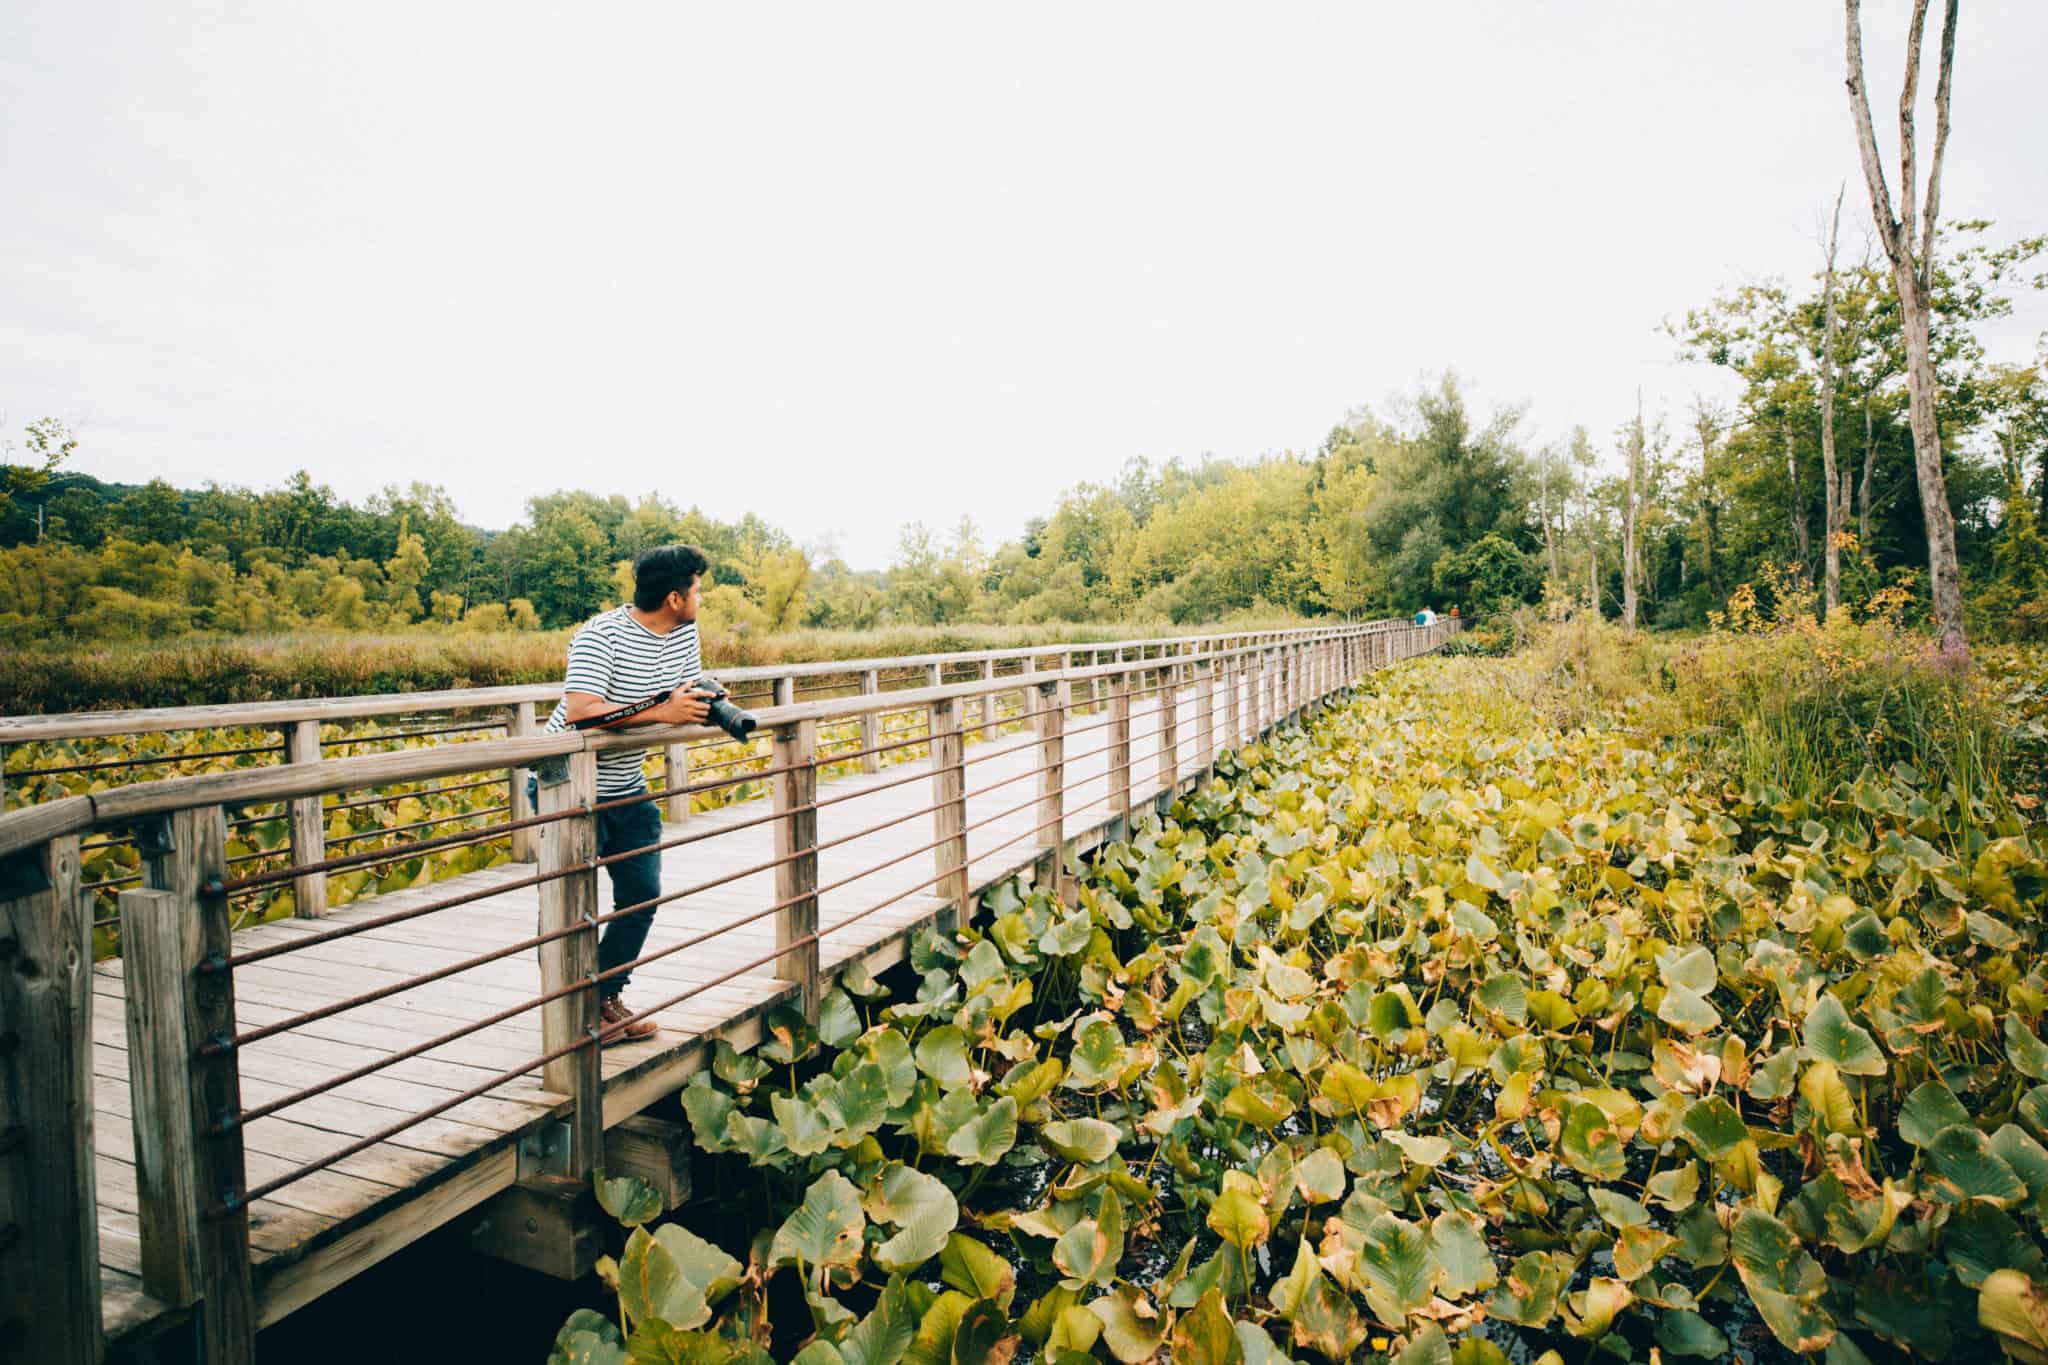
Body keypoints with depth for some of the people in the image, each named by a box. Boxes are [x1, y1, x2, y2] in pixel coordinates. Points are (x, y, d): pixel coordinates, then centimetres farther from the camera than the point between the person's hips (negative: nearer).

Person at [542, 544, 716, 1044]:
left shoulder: (684, 632, -1)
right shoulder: (601, 636, -23)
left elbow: (692, 699, 6)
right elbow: (580, 712, -35)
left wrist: (700, 704, -18)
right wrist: (661, 712, -33)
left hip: (627, 787, 7)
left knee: (643, 897, 8)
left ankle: (606, 998, 24)